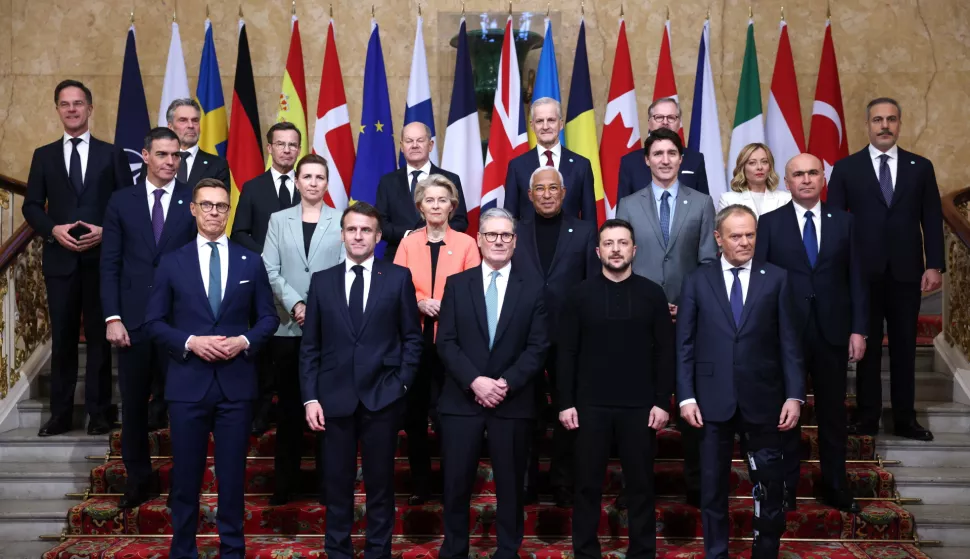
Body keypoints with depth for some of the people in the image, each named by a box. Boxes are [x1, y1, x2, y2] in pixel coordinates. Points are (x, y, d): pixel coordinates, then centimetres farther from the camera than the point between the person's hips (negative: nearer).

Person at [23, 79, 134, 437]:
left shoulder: (112, 154, 6)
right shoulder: (44, 155, 11)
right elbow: (31, 206, 7)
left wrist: (105, 232, -13)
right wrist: (53, 230, -11)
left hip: (102, 258, -2)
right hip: (60, 258, 2)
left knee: (99, 336, 4)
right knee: (62, 337, 6)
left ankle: (99, 412, 12)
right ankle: (60, 413, 14)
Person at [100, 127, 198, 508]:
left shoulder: (194, 201, 0)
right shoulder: (121, 202, 5)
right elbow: (109, 265, 3)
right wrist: (112, 317, -5)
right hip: (133, 320, 2)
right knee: (133, 405, 11)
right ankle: (137, 480, 27)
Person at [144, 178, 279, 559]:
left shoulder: (251, 262, 6)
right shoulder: (172, 263, 4)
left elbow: (268, 318, 7)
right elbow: (154, 322, 3)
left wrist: (244, 341, -11)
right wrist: (190, 342, -14)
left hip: (236, 383, 1)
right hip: (187, 383, 0)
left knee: (233, 474, 7)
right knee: (186, 475, 7)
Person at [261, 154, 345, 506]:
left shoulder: (341, 221, 5)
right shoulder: (278, 220, 10)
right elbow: (270, 271, 1)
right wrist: (296, 304, -12)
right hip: (288, 326, 1)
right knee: (289, 406, 7)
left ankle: (327, 481, 14)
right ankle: (285, 482, 16)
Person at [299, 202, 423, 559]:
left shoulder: (398, 277, 3)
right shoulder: (322, 281, 8)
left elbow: (412, 337, 4)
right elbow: (310, 346, 6)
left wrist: (402, 383, -5)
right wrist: (310, 397, -1)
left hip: (382, 396, -1)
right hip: (335, 396, 1)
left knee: (380, 481, 7)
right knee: (337, 482, 8)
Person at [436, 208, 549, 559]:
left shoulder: (532, 291, 5)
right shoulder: (457, 284, 6)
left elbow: (538, 348, -1)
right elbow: (446, 342, -1)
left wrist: (506, 383, -14)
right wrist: (475, 381, -14)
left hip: (513, 402, 0)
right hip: (462, 400, 0)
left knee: (510, 484, 8)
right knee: (456, 483, 5)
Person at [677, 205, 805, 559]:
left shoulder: (776, 279, 4)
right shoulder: (698, 281, 3)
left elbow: (789, 342, 1)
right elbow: (684, 344, 1)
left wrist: (795, 395, -4)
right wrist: (686, 397, -6)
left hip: (762, 399, 0)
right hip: (713, 400, 0)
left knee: (770, 486, 9)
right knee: (713, 486, 10)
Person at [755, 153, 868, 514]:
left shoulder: (843, 222, 5)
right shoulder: (769, 223, 0)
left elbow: (856, 279, 4)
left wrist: (859, 329, -2)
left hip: (832, 332, 2)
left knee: (833, 411, 11)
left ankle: (834, 487, 25)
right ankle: (785, 486, 21)